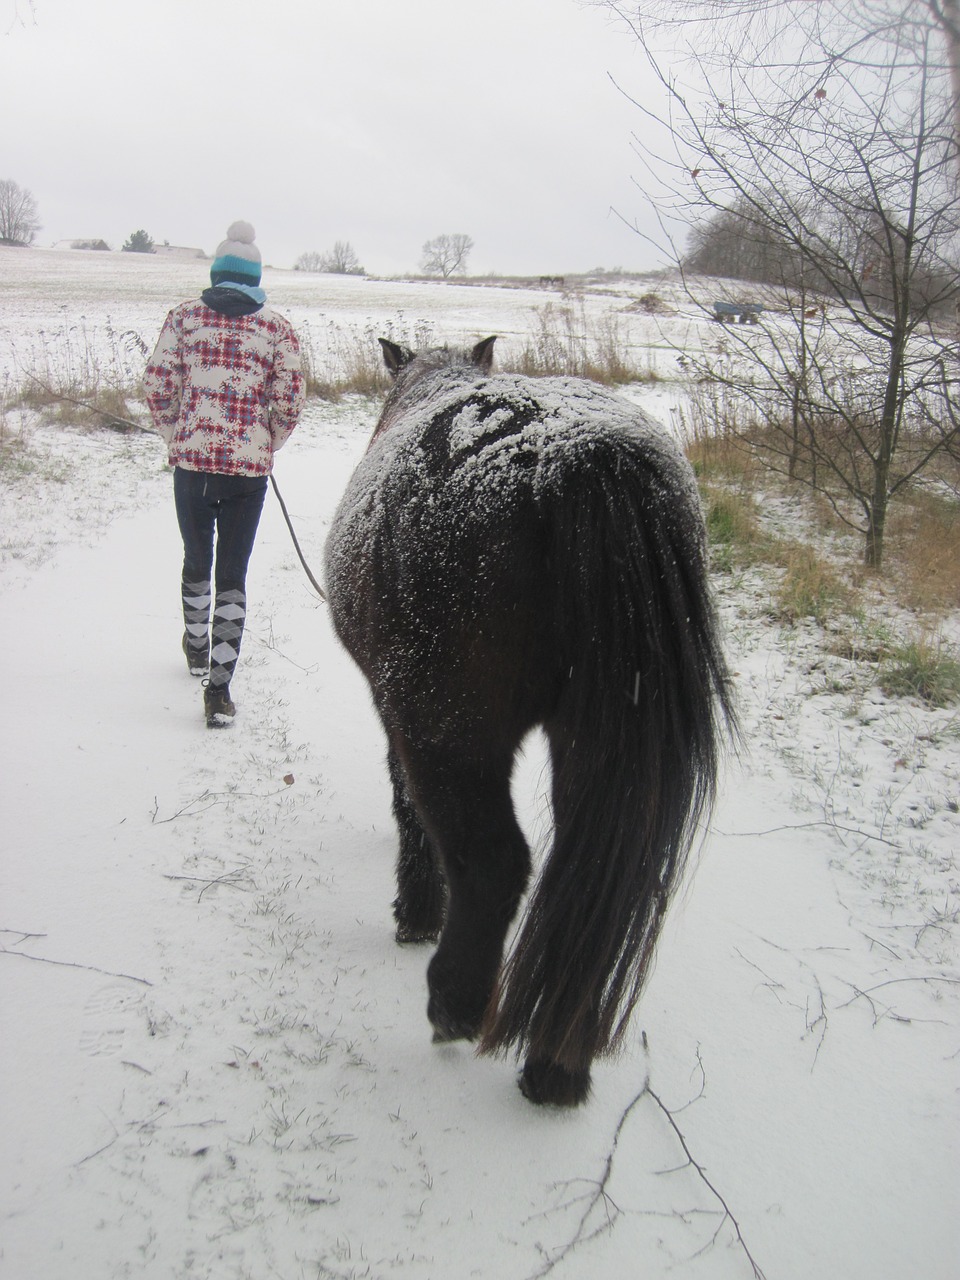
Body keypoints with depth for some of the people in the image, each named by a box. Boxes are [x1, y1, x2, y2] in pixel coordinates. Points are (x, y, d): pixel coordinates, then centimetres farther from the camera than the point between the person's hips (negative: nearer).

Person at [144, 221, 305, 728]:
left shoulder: (185, 317, 3)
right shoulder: (277, 328, 2)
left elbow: (158, 384, -1)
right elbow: (290, 400, -3)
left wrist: (176, 436, 15)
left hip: (191, 460, 1)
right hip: (250, 467, -1)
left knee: (196, 560, 22)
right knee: (232, 573, 4)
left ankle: (197, 649, 42)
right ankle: (219, 688, 0)